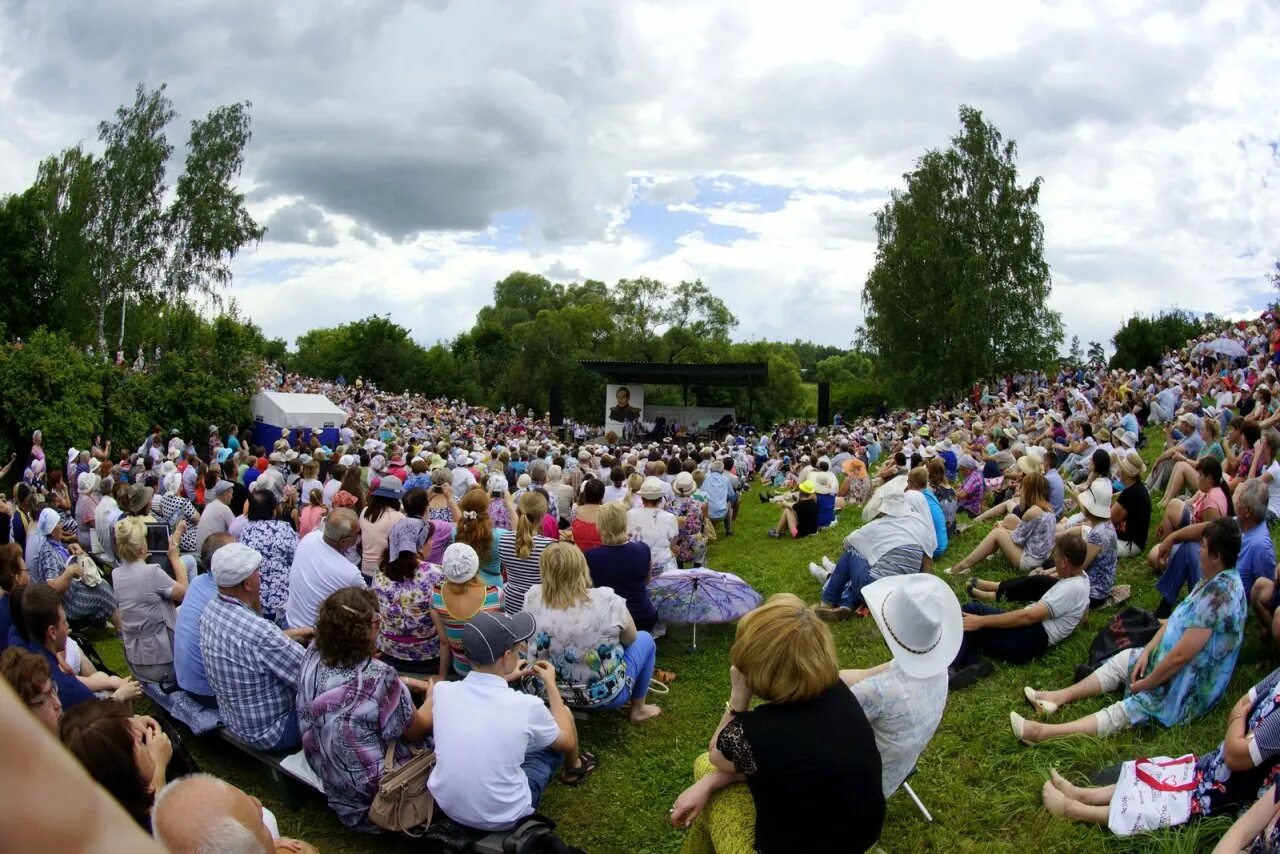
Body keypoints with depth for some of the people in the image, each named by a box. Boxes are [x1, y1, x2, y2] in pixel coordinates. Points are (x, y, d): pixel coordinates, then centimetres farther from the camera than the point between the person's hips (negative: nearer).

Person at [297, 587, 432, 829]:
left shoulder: (314, 654, -14)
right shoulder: (379, 679, -34)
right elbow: (417, 730, -15)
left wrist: (408, 683, 10)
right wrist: (433, 697, 3)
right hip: (369, 789, -7)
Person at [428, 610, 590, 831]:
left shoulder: (441, 691, -14)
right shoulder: (526, 706, -24)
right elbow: (566, 742, -1)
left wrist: (504, 678, 17)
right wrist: (550, 685, 8)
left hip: (445, 805, 4)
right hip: (503, 818, -4)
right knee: (564, 712, 13)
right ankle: (573, 769, 45)